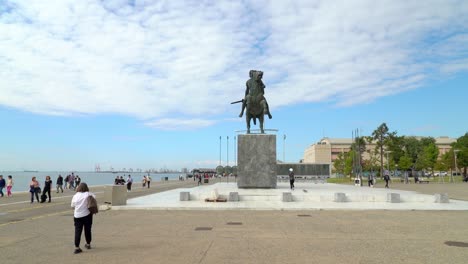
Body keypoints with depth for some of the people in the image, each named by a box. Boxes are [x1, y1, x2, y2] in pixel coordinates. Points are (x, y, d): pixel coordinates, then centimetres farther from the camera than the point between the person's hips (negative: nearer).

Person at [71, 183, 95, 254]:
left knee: (77, 231, 2)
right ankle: (88, 244, 28)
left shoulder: (75, 196, 1)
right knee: (87, 230, 13)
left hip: (77, 216, 2)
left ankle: (76, 247, -4)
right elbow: (94, 197, -12)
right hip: (87, 215, -2)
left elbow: (72, 205, 9)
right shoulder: (88, 194, -7)